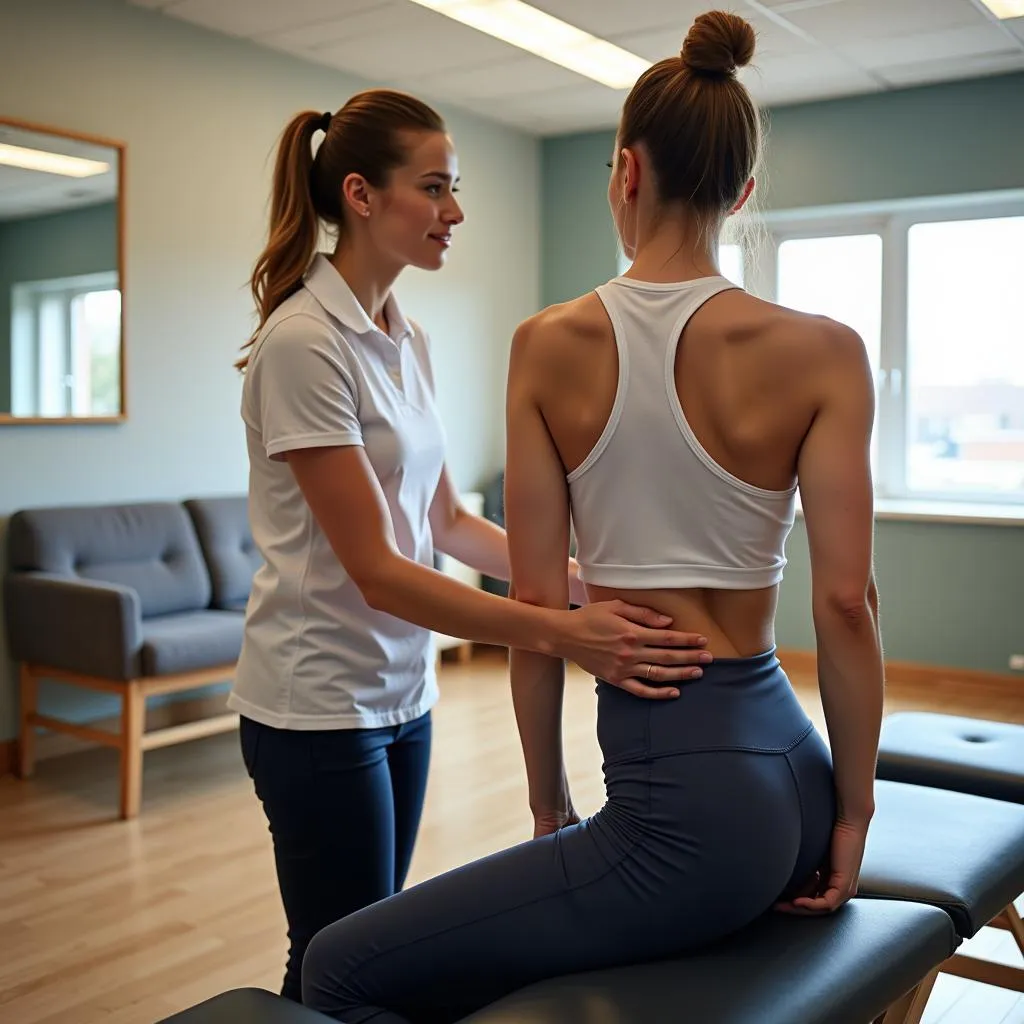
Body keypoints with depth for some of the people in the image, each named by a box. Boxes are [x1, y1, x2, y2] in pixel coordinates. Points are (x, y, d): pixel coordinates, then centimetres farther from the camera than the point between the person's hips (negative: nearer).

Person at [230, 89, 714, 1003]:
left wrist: (584, 583, -3)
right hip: (320, 701, -8)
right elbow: (375, 571, -23)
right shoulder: (303, 341, -19)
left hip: (402, 691, 8)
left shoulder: (406, 339, 6)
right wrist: (560, 633, -31)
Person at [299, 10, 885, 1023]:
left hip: (681, 804, -5)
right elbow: (845, 599, -6)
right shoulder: (824, 352, -4)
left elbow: (537, 603, -5)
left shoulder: (549, 345, -7)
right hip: (794, 778, 6)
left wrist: (549, 802, 7)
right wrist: (852, 807, 5)